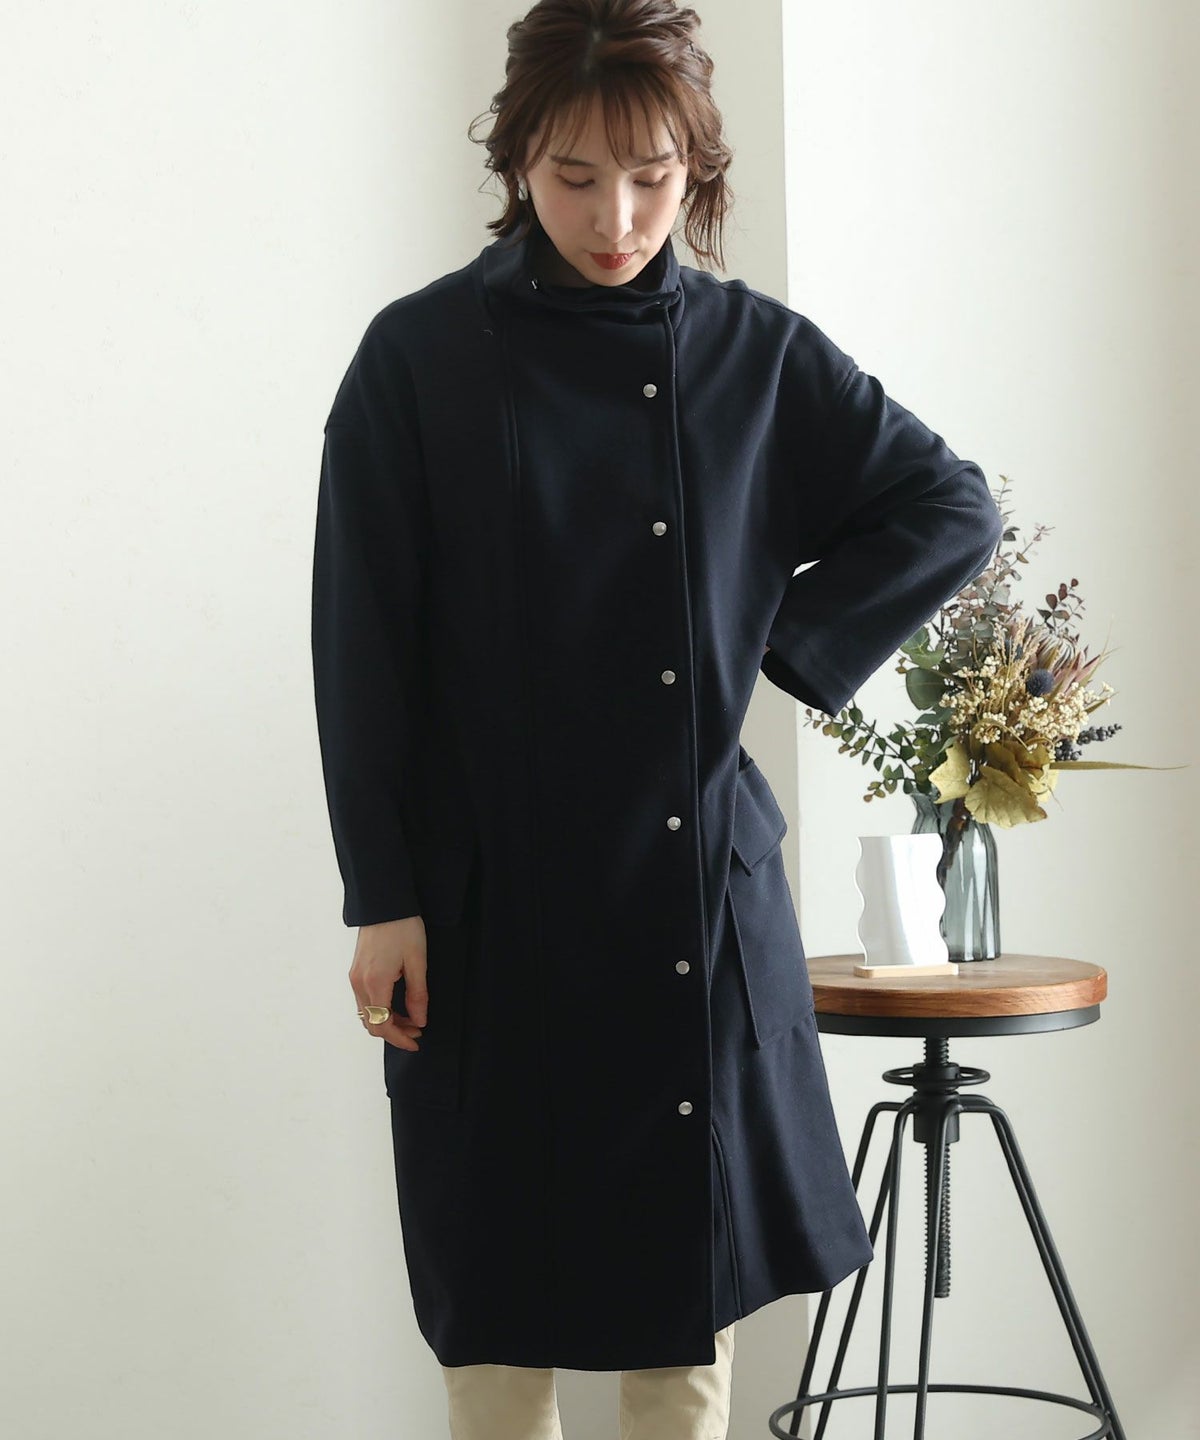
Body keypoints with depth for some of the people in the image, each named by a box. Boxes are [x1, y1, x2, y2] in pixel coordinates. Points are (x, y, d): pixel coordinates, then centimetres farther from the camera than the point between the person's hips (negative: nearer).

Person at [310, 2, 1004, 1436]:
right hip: (497, 898, -2)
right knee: (504, 1281, 4)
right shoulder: (422, 357, -4)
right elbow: (361, 651, -4)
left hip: (701, 884, 2)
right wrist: (382, 897, -8)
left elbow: (951, 509, 12)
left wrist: (784, 641, 2)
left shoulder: (753, 352, 4)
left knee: (692, 1277, 7)